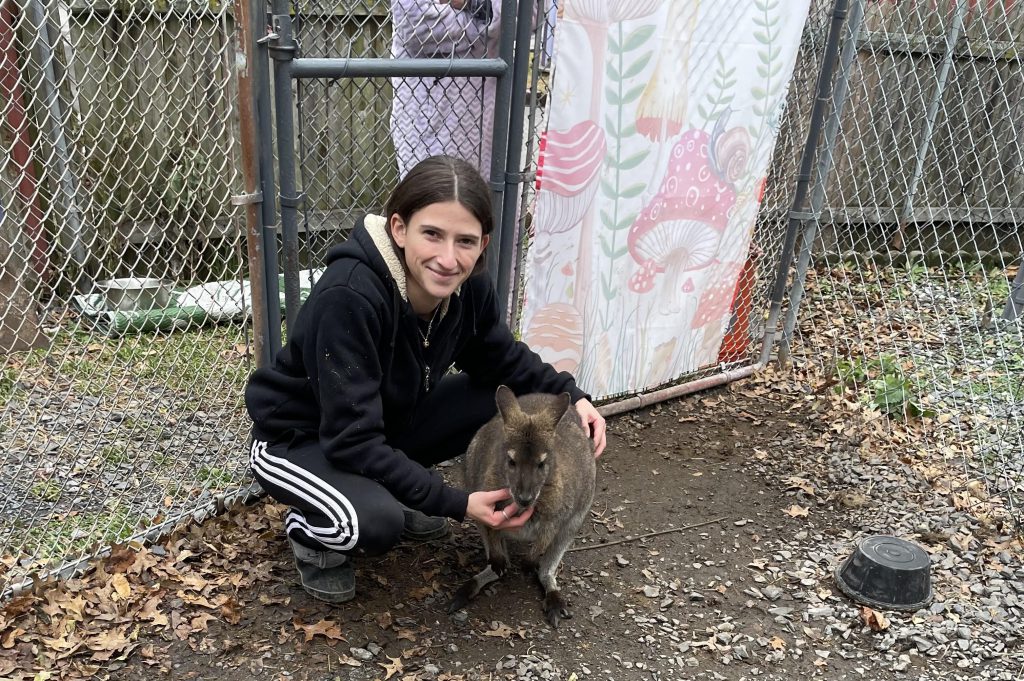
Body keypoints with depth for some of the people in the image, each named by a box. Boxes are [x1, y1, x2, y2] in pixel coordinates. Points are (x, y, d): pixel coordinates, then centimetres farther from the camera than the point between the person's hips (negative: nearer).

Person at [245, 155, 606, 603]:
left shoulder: (467, 286, -16)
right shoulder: (348, 297, -35)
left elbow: (503, 358, 3)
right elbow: (351, 440, -33)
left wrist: (570, 395, -13)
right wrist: (456, 504, -33)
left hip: (388, 425, 7)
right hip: (299, 440, -7)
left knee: (512, 398, -6)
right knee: (374, 521, -36)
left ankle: (396, 498, 11)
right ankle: (310, 533, 2)